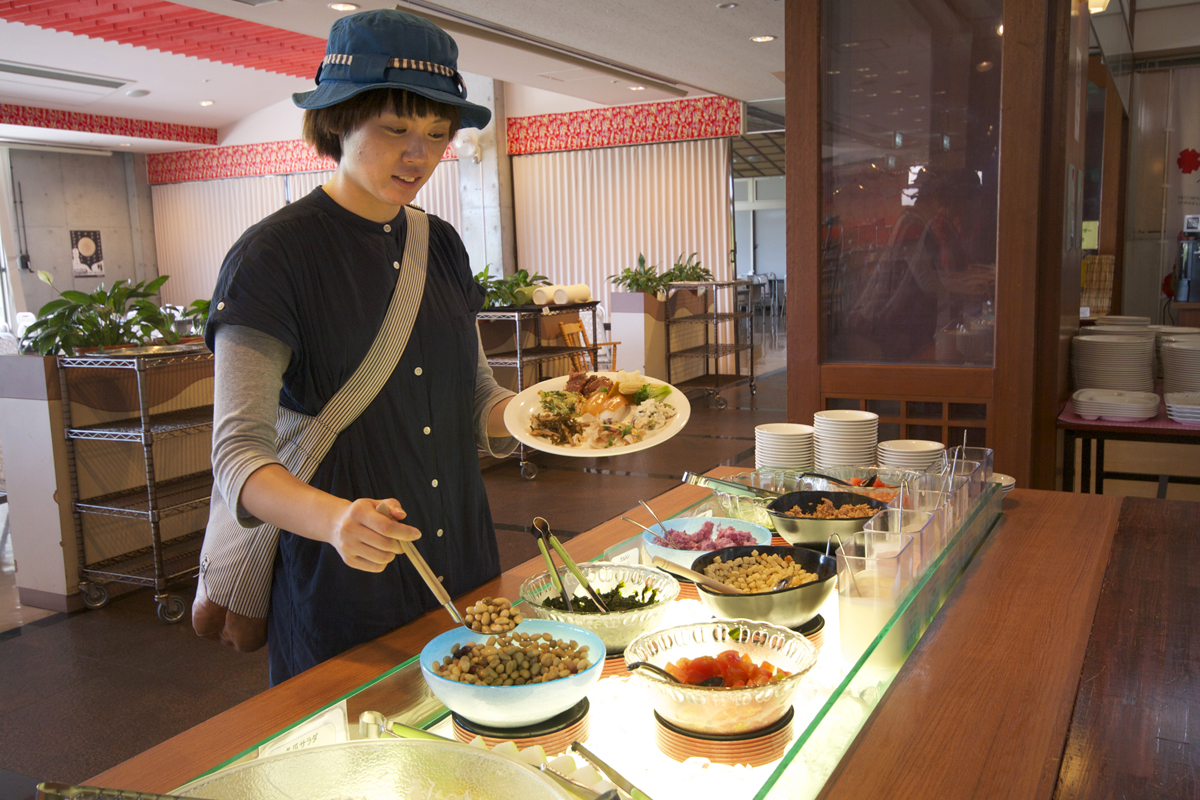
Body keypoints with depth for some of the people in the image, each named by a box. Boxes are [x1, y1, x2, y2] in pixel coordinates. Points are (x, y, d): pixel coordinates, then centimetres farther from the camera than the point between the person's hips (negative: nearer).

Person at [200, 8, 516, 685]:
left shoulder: (440, 244, 5)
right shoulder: (276, 254, -14)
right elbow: (239, 456, -19)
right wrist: (333, 519, -37)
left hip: (465, 570, 6)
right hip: (341, 593, -6)